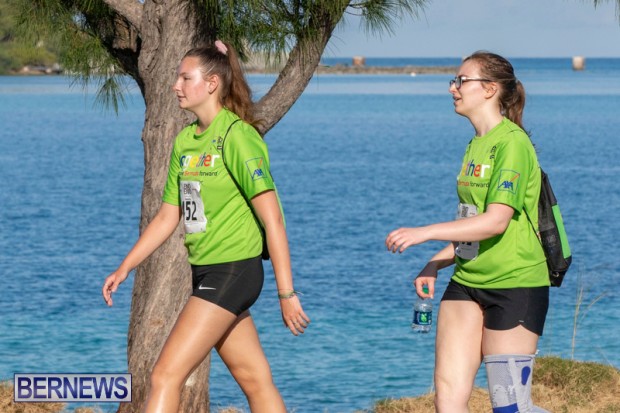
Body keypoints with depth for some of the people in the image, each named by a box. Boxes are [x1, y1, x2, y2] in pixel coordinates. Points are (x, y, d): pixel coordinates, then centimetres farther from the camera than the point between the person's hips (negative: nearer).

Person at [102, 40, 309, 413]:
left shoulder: (237, 137, -15)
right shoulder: (186, 141, 10)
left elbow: (272, 219, -18)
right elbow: (168, 217, 17)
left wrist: (287, 293, -20)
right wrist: (125, 269, 10)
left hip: (234, 271, -8)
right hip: (206, 271, 8)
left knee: (165, 377, -11)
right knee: (256, 380, 12)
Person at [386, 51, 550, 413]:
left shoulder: (511, 143, -14)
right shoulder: (476, 145, 14)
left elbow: (496, 221, -23)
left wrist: (424, 232, -23)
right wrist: (435, 264, 12)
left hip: (516, 285, -8)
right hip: (467, 282, 8)